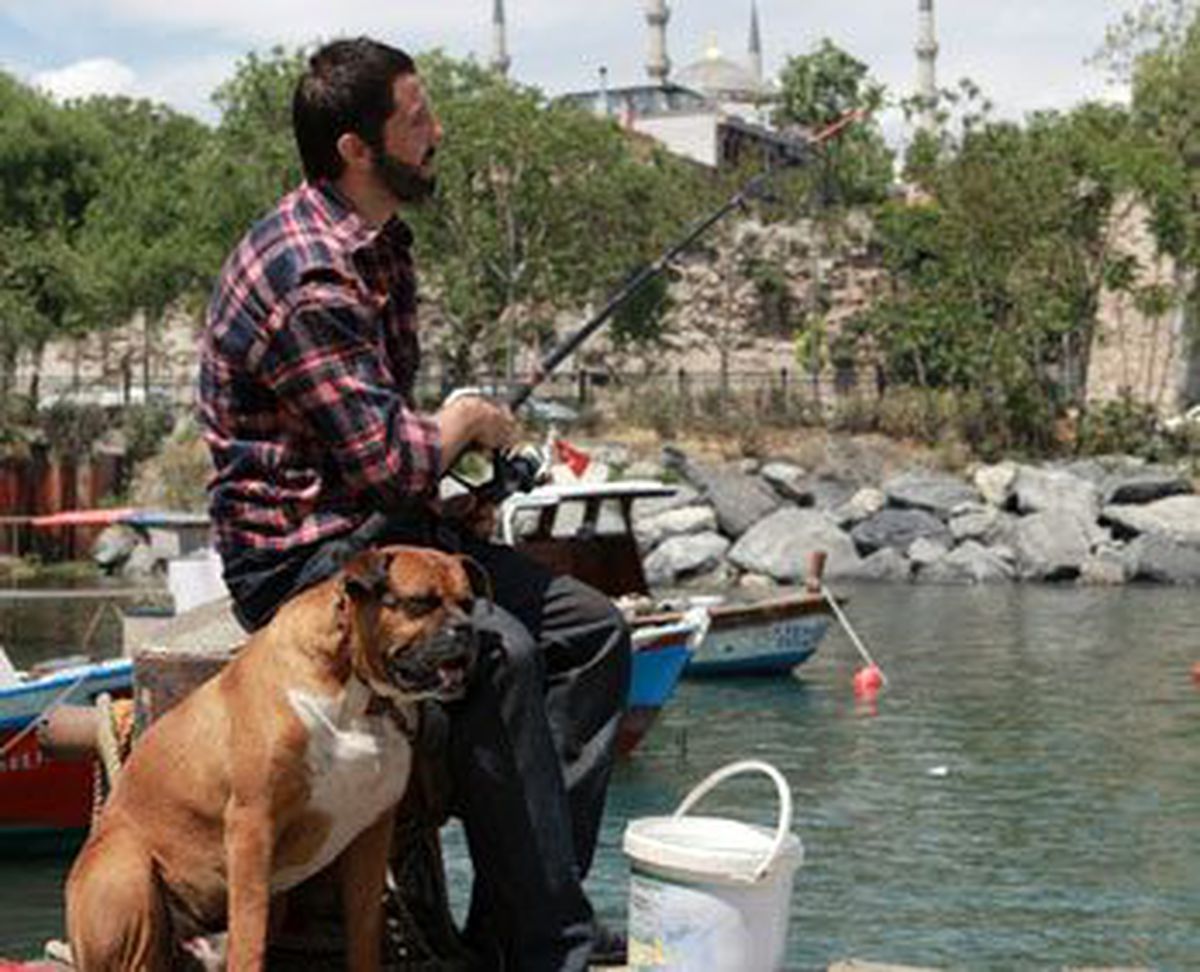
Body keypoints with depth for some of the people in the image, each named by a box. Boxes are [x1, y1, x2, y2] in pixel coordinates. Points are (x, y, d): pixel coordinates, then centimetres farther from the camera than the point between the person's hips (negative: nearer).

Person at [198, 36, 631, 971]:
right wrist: (469, 422, -4)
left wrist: (455, 470, 6)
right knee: (498, 648, -31)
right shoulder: (307, 276, -21)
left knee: (592, 628, 2)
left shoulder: (382, 244, 12)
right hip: (299, 555, -10)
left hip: (386, 527, 10)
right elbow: (391, 461, -24)